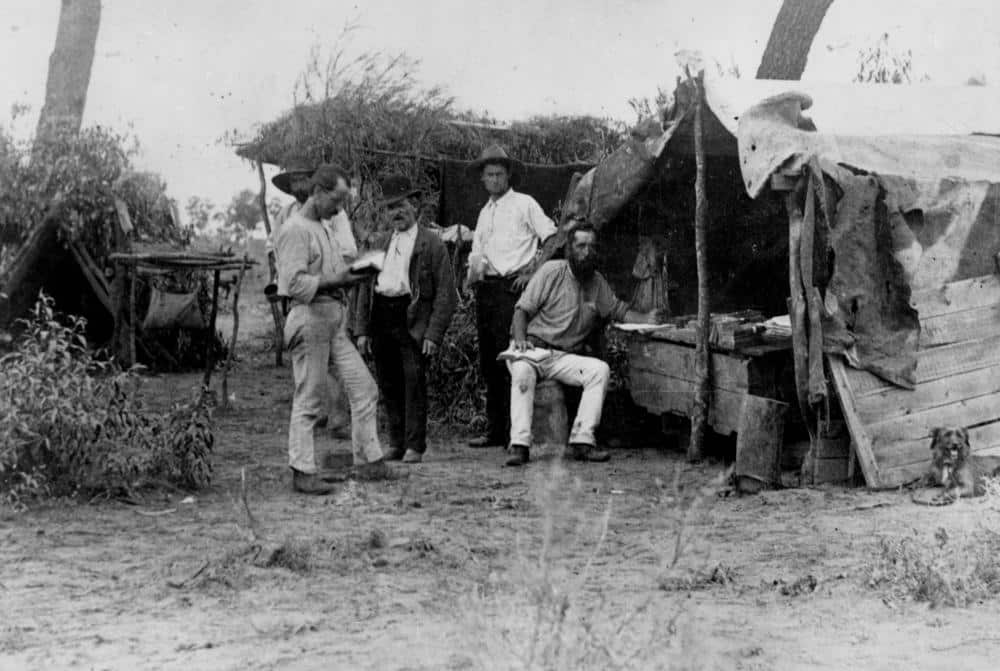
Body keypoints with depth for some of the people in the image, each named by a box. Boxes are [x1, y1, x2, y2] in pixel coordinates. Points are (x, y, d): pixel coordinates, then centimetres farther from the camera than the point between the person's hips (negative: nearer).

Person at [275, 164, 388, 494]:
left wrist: (349, 275, 7)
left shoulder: (320, 227, 19)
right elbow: (295, 284, -22)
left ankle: (369, 460, 16)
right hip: (310, 319, -10)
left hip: (333, 320, 10)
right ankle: (302, 473, 5)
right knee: (310, 399, -3)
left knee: (364, 389, 8)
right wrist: (335, 281, -21)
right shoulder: (295, 230, -13)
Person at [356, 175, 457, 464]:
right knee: (388, 385, 8)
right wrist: (363, 330, 11)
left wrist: (433, 334, -13)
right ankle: (396, 443, 18)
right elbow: (367, 289, 20)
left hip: (413, 319, -5)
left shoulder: (432, 244, 1)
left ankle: (415, 446, -1)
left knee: (414, 381, -8)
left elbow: (446, 294, -4)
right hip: (381, 318, 5)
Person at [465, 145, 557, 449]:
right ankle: (495, 431, 13)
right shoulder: (485, 212, 21)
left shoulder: (524, 204, 0)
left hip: (512, 287, -7)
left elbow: (553, 239, -5)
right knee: (488, 363, 7)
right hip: (486, 288, 7)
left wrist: (533, 272, -10)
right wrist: (472, 274, 6)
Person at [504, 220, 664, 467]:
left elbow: (619, 310, 18)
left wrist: (645, 318, -3)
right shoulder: (551, 271, -2)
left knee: (600, 369, -23)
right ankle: (520, 445, -38)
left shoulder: (598, 283, 12)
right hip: (532, 349, -4)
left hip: (565, 358, 4)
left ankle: (582, 440, -27)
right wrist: (519, 338, -22)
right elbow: (522, 309, -4)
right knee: (523, 372, -37)